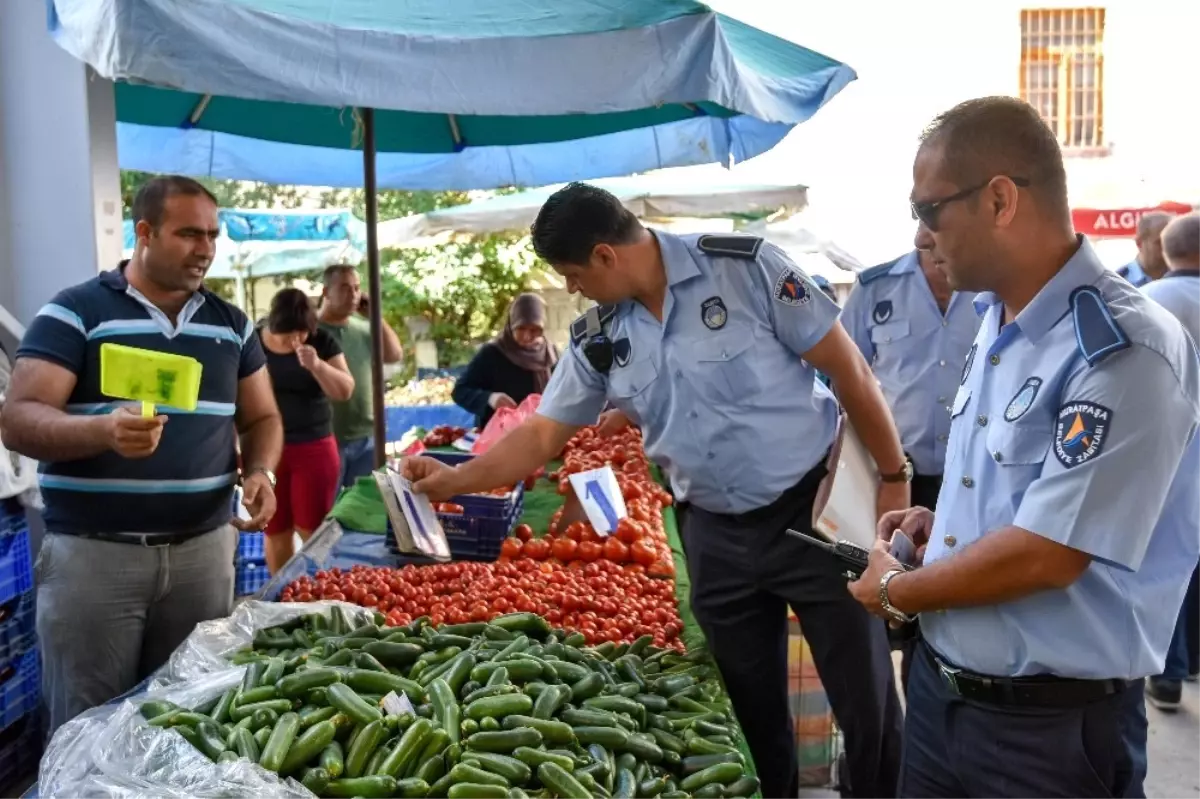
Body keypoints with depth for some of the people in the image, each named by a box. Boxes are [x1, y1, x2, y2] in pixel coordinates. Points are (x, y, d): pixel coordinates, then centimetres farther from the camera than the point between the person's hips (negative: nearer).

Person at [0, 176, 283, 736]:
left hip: (203, 549, 4)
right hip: (93, 553, -3)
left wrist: (259, 472, -6)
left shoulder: (231, 324, 11)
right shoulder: (73, 312, -4)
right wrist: (103, 430, -30)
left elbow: (261, 417, 15)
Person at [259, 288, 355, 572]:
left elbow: (345, 391, -6)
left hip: (314, 448, 0)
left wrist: (317, 365, -22)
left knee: (313, 529, 2)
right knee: (275, 531, 9)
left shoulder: (322, 342, -2)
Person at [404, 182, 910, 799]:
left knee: (866, 701, 4)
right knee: (754, 708, 15)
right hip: (715, 535, 4)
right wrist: (455, 479, -2)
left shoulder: (745, 266, -14)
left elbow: (848, 369, -10)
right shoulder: (596, 340, 0)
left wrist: (894, 476, -8)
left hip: (813, 509, -4)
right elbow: (543, 434, 7)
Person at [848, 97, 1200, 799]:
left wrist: (895, 591, -13)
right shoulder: (996, 320, 6)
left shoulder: (1125, 353, -22)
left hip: (1048, 724, -7)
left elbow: (1047, 553, -25)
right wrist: (945, 524, 3)